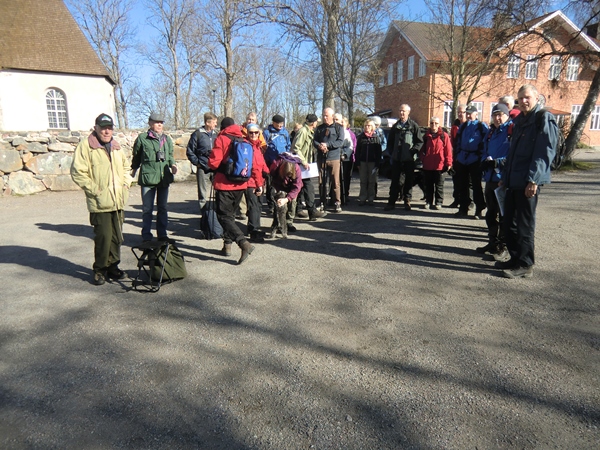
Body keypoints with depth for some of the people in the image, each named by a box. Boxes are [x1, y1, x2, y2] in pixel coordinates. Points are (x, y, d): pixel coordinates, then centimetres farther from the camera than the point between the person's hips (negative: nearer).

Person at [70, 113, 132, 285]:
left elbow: (126, 166, 27)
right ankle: (100, 269, 14)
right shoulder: (86, 146, -6)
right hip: (100, 203, -6)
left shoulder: (116, 147, 15)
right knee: (103, 237, -3)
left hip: (118, 202, 6)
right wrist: (94, 190, -13)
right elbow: (77, 172, -10)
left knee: (117, 237, 11)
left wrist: (126, 184, 12)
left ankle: (113, 266, 25)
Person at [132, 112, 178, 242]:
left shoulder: (167, 139, 12)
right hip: (148, 177, -4)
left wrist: (172, 165, 1)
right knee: (147, 209, 1)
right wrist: (133, 170, 10)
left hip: (164, 178, 4)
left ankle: (162, 234, 23)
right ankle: (146, 236, 11)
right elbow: (136, 156, 7)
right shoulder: (142, 138, -1)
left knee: (162, 207, 12)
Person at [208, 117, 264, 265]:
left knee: (224, 216, -2)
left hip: (224, 185, -6)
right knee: (230, 214, 21)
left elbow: (214, 163, -15)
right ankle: (227, 245, 23)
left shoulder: (221, 139, -7)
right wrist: (259, 184, 12)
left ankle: (244, 243, -21)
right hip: (241, 185, 6)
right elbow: (256, 164, 4)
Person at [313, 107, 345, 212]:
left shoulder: (339, 128, 4)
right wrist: (319, 146, -14)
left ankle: (337, 203, 5)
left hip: (334, 158, -3)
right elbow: (314, 141, 8)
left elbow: (340, 142, -7)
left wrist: (327, 144, -16)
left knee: (335, 182, -4)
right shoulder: (319, 128, 15)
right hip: (321, 159, 3)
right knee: (321, 182, 5)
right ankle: (322, 203, 14)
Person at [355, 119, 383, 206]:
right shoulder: (360, 137, 7)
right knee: (363, 181, 4)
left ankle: (371, 199, 11)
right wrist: (358, 163, -1)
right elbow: (357, 150, 6)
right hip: (363, 162, 1)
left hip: (373, 162, -1)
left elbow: (379, 151, 0)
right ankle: (362, 199, 8)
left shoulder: (376, 137, 3)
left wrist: (378, 163, -7)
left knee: (372, 182, 4)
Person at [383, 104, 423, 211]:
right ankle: (391, 201, 6)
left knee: (408, 180, 4)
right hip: (396, 158, 3)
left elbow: (420, 141, -2)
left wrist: (413, 151, -12)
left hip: (409, 158, -3)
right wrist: (391, 153, 7)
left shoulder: (413, 125, 0)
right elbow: (390, 141, 17)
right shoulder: (395, 126, 12)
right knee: (395, 180, 3)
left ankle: (407, 201, 13)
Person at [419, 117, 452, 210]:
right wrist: (422, 158, 2)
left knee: (439, 185, 4)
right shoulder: (426, 136, 10)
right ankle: (428, 201, 19)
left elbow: (448, 150, -4)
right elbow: (422, 149, 18)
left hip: (439, 165, -4)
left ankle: (438, 202, 11)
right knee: (428, 185, 10)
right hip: (427, 165, 4)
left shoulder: (444, 135, -1)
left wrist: (448, 163, -8)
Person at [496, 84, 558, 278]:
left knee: (524, 225, -1)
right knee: (509, 223, 12)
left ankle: (525, 265, 9)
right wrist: (505, 176, 18)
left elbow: (545, 152, -15)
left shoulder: (544, 119, -7)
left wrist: (533, 179, -21)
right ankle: (516, 259, 25)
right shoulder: (519, 120, 18)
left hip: (528, 182, -8)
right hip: (513, 181, 8)